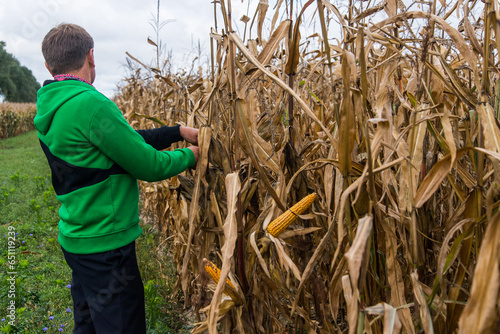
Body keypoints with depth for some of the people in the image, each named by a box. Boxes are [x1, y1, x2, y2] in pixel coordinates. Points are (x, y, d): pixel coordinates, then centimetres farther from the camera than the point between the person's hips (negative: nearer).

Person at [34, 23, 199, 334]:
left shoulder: (52, 107, 6)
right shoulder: (90, 104, -24)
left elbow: (125, 139, 7)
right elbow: (149, 166, -20)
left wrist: (178, 131, 5)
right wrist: (189, 156, -2)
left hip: (77, 238, 9)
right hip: (105, 244, -9)